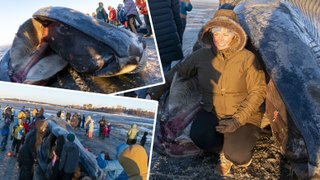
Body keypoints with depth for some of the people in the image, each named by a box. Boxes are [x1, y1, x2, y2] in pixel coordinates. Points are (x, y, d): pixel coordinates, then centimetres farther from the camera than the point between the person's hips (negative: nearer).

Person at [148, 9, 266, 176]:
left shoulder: (247, 58, -9)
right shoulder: (201, 56, -1)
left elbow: (257, 91, -7)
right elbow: (178, 72, 12)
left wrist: (238, 119, -18)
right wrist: (158, 89, 10)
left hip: (243, 117, -2)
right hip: (211, 113, 3)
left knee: (238, 157, -26)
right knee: (198, 136, -30)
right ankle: (226, 149, 2)